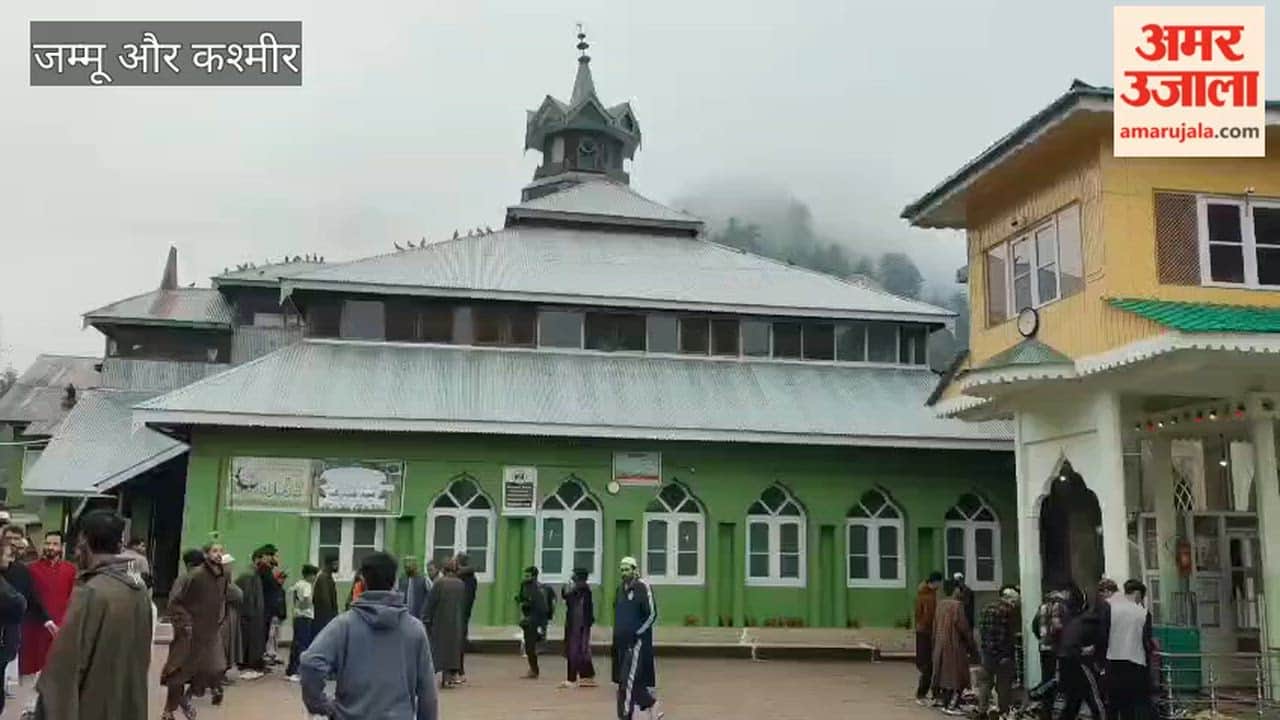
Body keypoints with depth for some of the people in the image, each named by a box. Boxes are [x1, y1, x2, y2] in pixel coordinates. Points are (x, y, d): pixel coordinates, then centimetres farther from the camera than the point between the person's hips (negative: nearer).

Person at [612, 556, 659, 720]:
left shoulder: (643, 587, -9)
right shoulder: (621, 589, 12)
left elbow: (652, 614, -11)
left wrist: (638, 633, -15)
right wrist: (617, 636, 14)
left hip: (638, 641, -7)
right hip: (622, 641, 7)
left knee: (629, 680, -11)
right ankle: (652, 707, 23)